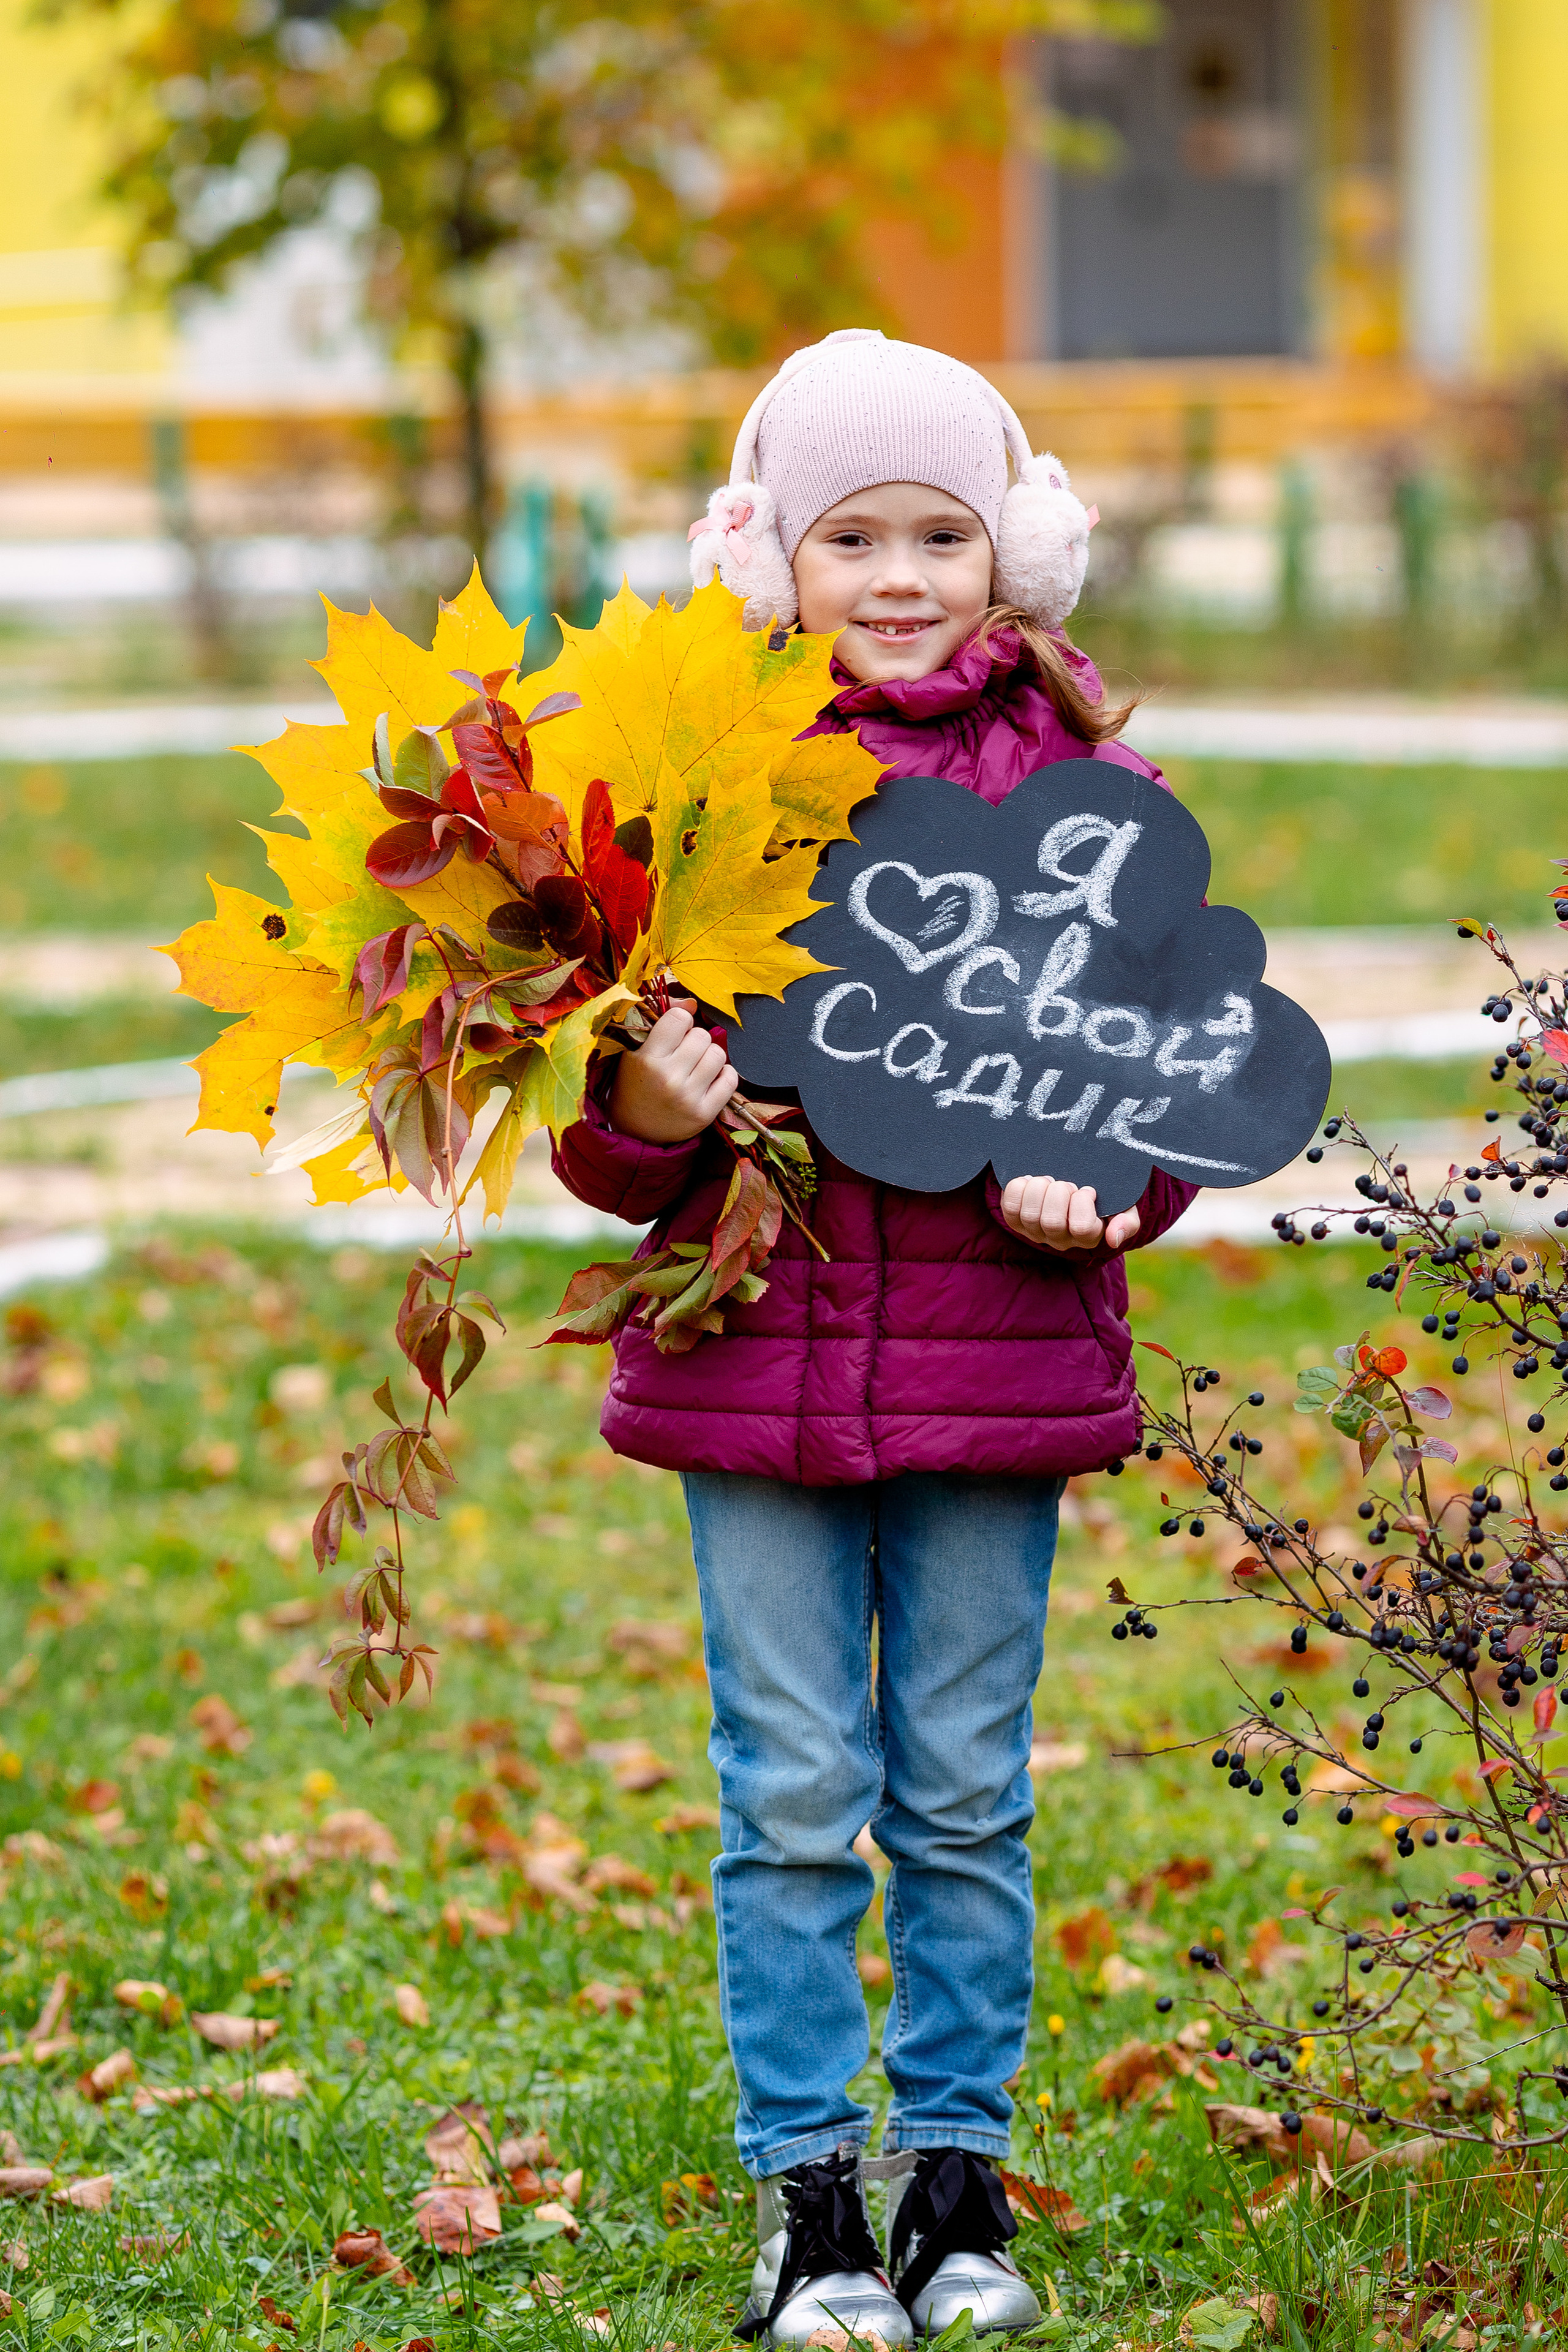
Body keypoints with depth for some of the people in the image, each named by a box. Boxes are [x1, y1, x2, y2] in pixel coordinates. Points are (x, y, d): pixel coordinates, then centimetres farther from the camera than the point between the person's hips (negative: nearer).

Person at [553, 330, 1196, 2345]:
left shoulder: (1079, 783, 2)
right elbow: (606, 1131, 4)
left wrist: (1103, 1179, -11)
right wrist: (636, 1112, -18)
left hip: (997, 1348, 1)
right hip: (752, 1347, 0)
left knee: (965, 1793, 9)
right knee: (792, 1795, 5)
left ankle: (956, 2175, 22)